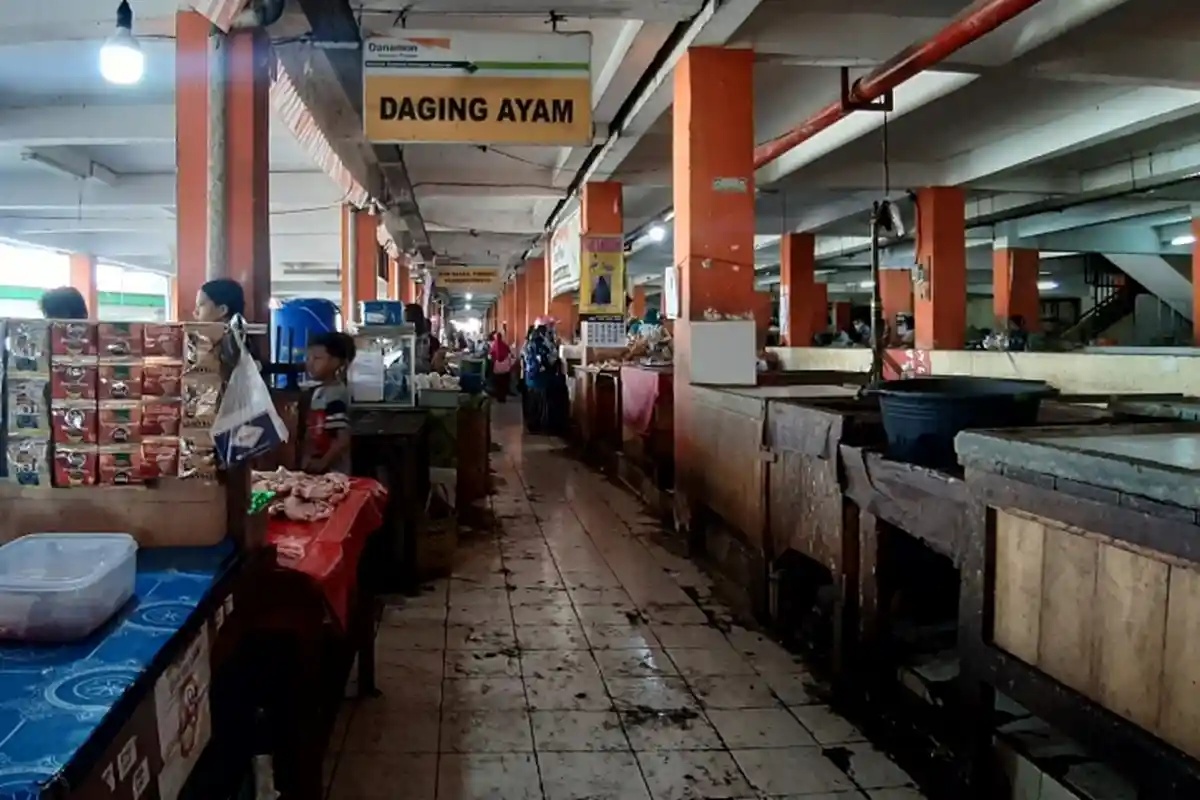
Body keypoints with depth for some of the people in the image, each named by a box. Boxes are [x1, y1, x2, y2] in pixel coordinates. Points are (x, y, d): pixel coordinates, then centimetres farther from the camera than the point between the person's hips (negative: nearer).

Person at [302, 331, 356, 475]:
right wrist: (307, 458, 5)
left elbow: (343, 440, -24)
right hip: (315, 470, 9)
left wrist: (322, 463, -20)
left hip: (332, 472, -9)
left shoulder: (335, 395, -19)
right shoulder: (319, 391, 9)